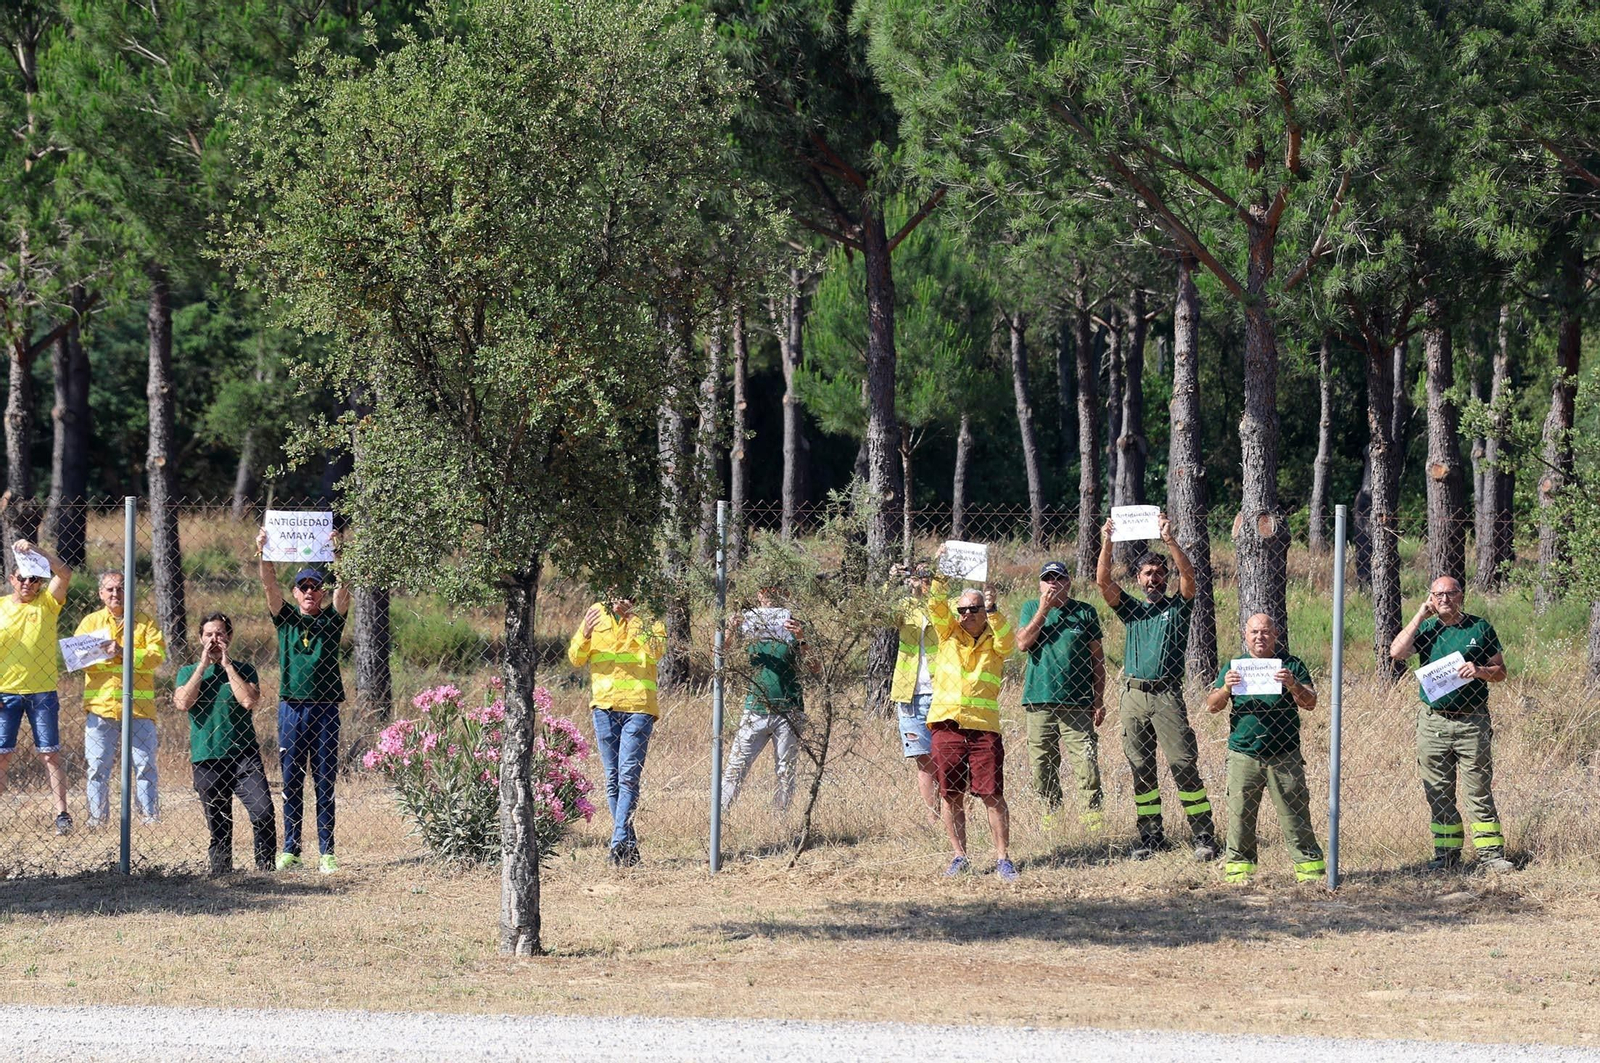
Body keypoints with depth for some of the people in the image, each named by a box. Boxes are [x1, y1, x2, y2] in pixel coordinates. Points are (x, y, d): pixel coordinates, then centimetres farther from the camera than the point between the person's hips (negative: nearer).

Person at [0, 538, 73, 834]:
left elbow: (64, 574, -15)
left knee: (50, 755, -1)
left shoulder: (47, 603, 2)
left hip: (42, 692, 0)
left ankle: (61, 814, -1)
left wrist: (35, 549, -23)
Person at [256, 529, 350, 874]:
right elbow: (269, 587, -3)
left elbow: (343, 590, -6)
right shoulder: (286, 619, 9)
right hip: (291, 706, 1)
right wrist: (264, 555, -19)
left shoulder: (331, 620, 8)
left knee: (325, 781, 1)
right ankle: (290, 849, 7)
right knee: (291, 781, 3)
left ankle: (327, 852, 2)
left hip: (325, 708, -1)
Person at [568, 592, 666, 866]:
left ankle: (620, 843, -19)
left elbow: (657, 651, -14)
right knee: (613, 779, 6)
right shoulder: (597, 613, 9)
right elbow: (576, 659, 10)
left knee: (629, 777, -13)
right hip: (604, 704, 4)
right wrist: (585, 635, -11)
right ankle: (629, 846, 12)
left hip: (638, 706, -4)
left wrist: (634, 620, -23)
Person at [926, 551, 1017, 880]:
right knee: (951, 795, 4)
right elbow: (937, 605, 0)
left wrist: (992, 610, -20)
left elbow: (1007, 640, -11)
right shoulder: (949, 632, 13)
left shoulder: (994, 640, 9)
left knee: (993, 795, -5)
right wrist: (940, 576, -13)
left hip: (984, 727, -2)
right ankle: (959, 856, 12)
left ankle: (1002, 858, -1)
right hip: (946, 723, 2)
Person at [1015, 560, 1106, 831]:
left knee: (1086, 763, -9)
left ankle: (1094, 818, -9)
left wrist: (1099, 700, 5)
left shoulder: (1085, 612, 9)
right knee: (1042, 764, 3)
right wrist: (1043, 609, -8)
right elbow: (1023, 643, -5)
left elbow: (1097, 658, 11)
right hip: (1039, 701, 1)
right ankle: (1051, 814, 13)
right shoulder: (1031, 609, 11)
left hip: (1077, 702, -1)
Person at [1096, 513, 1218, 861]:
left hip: (1167, 695, -3)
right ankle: (1150, 836, 12)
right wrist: (1107, 543, -9)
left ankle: (1204, 836, -10)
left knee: (1184, 764, -10)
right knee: (1140, 769, 5)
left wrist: (1169, 540, -17)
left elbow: (1188, 574, -7)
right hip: (1133, 694, 4)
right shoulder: (1129, 609, 16)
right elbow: (1103, 581, 3)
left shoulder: (1177, 607, 10)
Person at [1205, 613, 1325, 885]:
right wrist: (1226, 688, -15)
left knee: (1295, 816, -2)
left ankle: (1310, 869, 0)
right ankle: (1238, 868, 9)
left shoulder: (1291, 665, 7)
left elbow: (1309, 704, -1)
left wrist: (1292, 685, -21)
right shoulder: (1233, 667, 12)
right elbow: (1212, 706, 6)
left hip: (1284, 757, -2)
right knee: (1240, 817, 2)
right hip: (1243, 757, 2)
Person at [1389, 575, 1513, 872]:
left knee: (1480, 793, -4)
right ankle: (1446, 855, 12)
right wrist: (1420, 617, -5)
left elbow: (1501, 672, 10)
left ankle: (1490, 854, -2)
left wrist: (1480, 671, -12)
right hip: (1433, 722, 2)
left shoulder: (1480, 628, 7)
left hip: (1472, 722, -2)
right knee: (1438, 795, 5)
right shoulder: (1426, 629, 9)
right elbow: (1396, 652, -8)